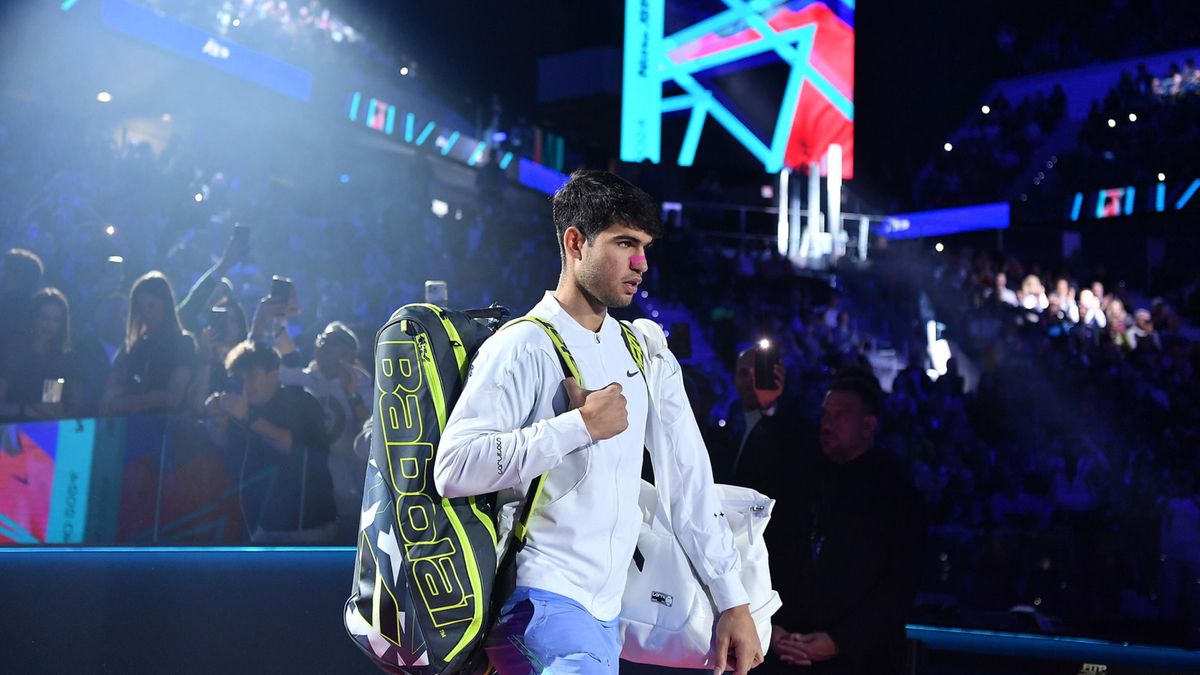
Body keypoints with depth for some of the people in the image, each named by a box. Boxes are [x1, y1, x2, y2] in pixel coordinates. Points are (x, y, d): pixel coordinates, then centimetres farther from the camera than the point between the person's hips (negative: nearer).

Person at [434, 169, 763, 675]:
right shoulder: (523, 347, -10)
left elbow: (688, 479, 9)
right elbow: (454, 469, -21)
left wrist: (733, 602, 6)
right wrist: (581, 425, -20)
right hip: (543, 602, -7)